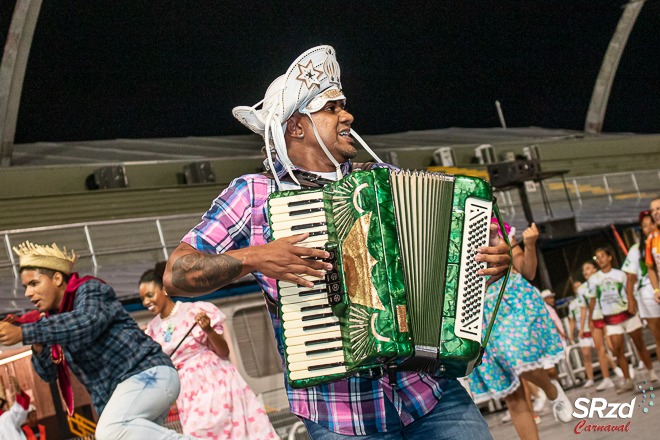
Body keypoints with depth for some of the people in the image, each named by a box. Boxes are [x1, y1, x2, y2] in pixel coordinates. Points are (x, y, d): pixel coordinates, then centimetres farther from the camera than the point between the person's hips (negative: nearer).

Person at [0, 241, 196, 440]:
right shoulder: (54, 319, 17)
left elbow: (87, 322, -28)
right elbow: (49, 373, 16)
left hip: (148, 373, -9)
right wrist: (38, 349, -6)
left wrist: (23, 333, -31)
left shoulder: (90, 290, -5)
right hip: (119, 391, 9)